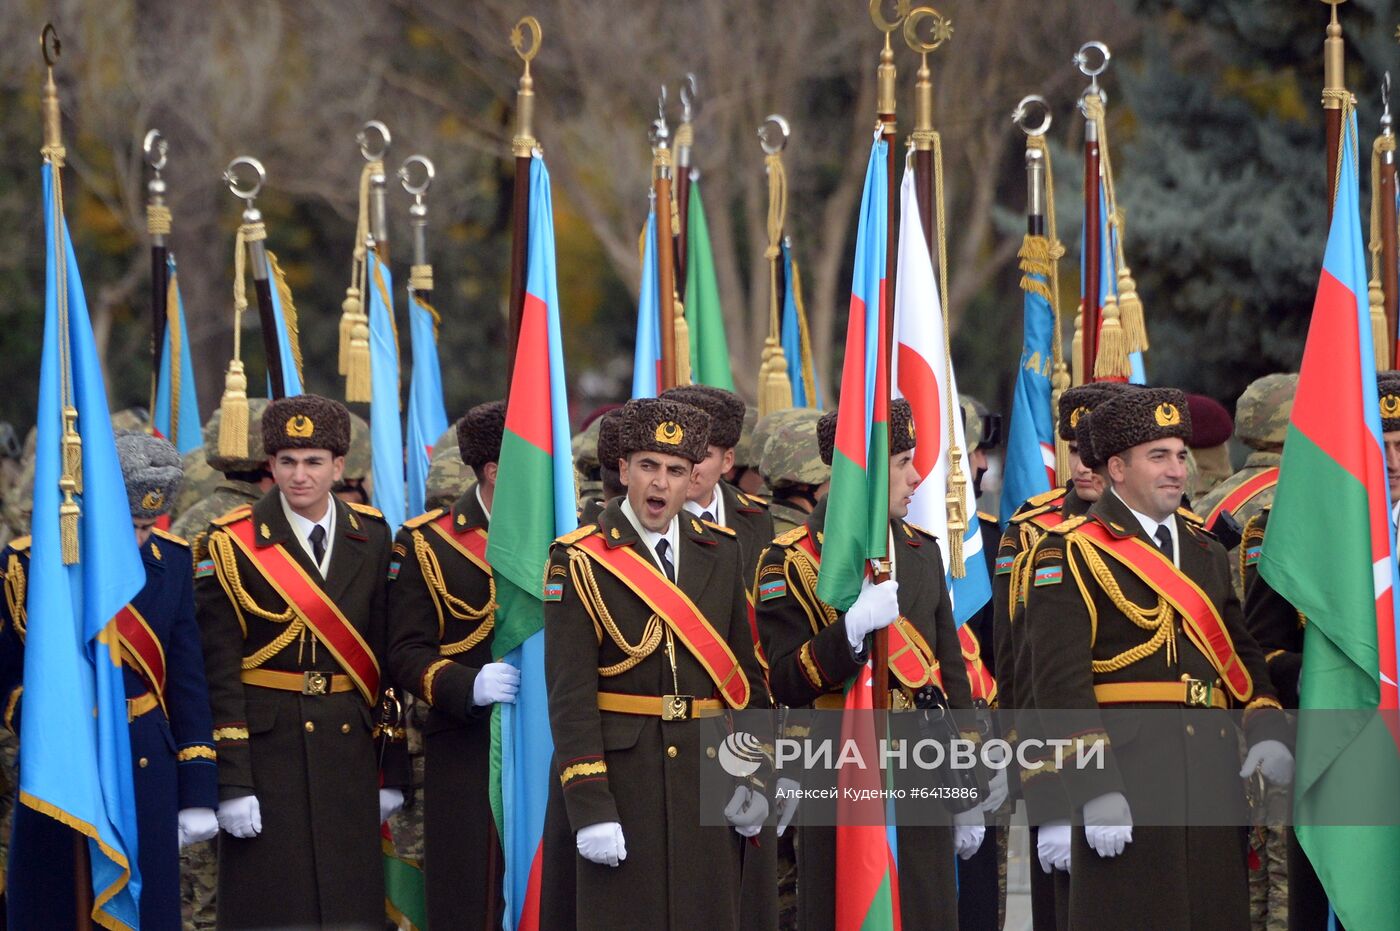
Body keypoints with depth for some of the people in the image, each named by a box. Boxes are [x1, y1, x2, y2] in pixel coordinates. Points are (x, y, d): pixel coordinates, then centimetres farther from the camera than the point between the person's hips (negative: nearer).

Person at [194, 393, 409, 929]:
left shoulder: (371, 537, 7)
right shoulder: (233, 543, -5)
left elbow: (386, 655, 10)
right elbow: (219, 668, -7)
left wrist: (391, 769, 7)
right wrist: (232, 782, -13)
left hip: (349, 744, 4)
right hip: (266, 747, -3)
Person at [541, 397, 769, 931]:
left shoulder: (720, 551, 10)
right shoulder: (581, 561, -5)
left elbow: (745, 669, 14)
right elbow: (570, 693, -10)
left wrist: (752, 774, 6)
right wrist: (589, 808, -16)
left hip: (705, 768, 4)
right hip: (618, 772, -4)